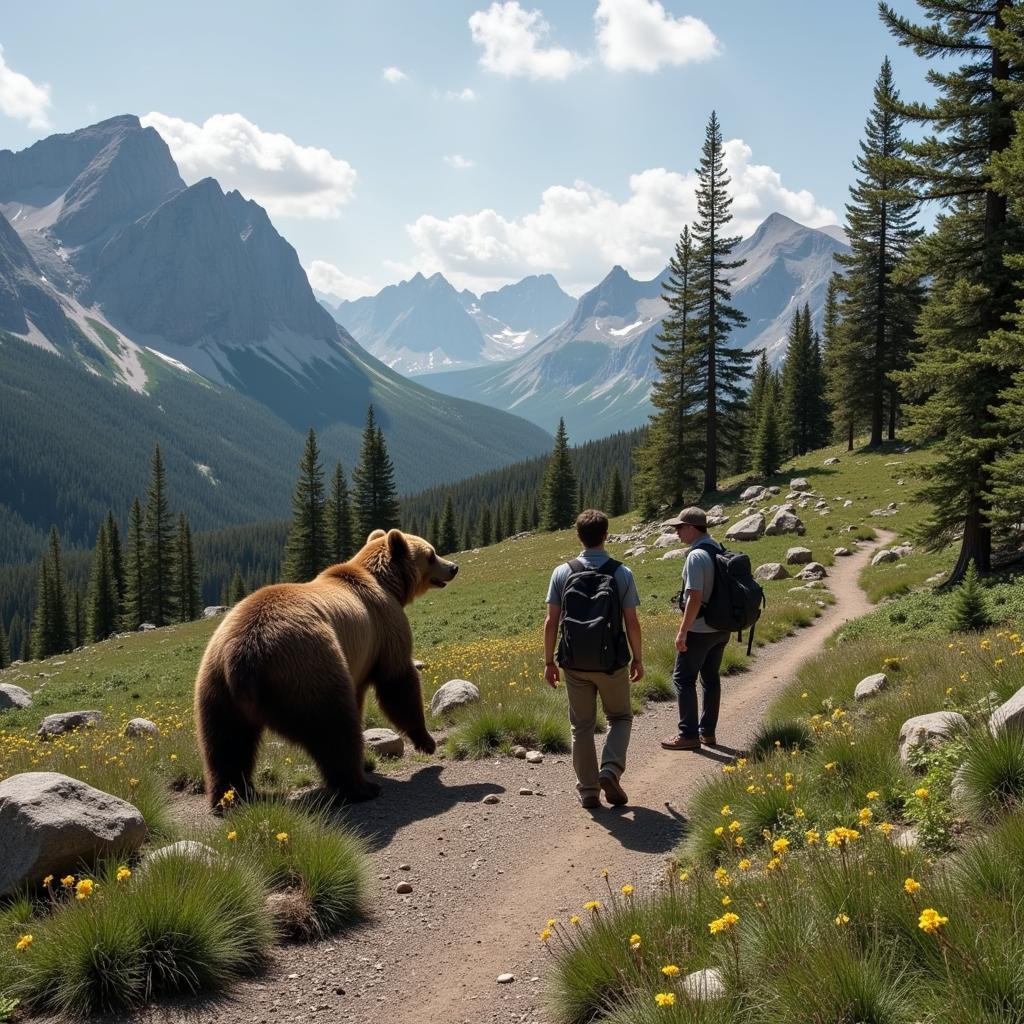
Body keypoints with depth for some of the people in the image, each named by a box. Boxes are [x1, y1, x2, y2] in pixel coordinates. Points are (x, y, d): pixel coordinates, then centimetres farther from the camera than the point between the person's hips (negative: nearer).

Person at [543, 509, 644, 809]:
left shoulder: (562, 573, -4)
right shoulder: (622, 573, -7)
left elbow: (551, 622, -4)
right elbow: (632, 623, -6)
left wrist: (549, 661, 5)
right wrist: (638, 659, 7)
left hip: (575, 663, 1)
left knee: (582, 726, 12)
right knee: (620, 718, 18)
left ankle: (588, 790, 15)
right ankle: (610, 772, -2)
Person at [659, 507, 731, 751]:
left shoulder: (696, 556, -20)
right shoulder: (721, 551, 7)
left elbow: (695, 598, -23)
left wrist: (682, 631, -19)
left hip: (700, 630, -9)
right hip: (722, 628, 9)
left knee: (683, 678, 1)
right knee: (711, 678, 15)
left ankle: (688, 735, 3)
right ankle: (708, 732, 22)